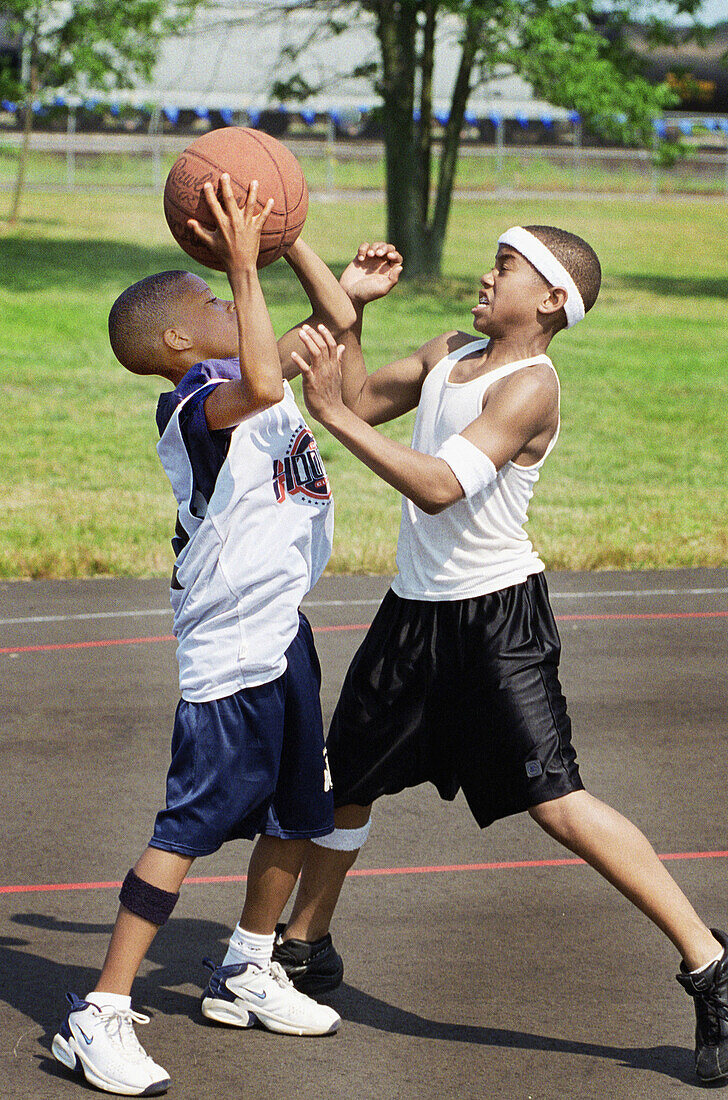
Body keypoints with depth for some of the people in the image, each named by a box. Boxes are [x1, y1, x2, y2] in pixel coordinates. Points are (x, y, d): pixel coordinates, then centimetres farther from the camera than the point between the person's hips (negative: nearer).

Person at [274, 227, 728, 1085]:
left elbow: (438, 486, -29)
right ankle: (304, 945, 39)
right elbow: (360, 398, 19)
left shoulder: (530, 385, -19)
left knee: (554, 797, -17)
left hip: (497, 618, -8)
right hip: (416, 609, 8)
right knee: (343, 778, 18)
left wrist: (332, 413, -31)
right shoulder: (448, 354, 7)